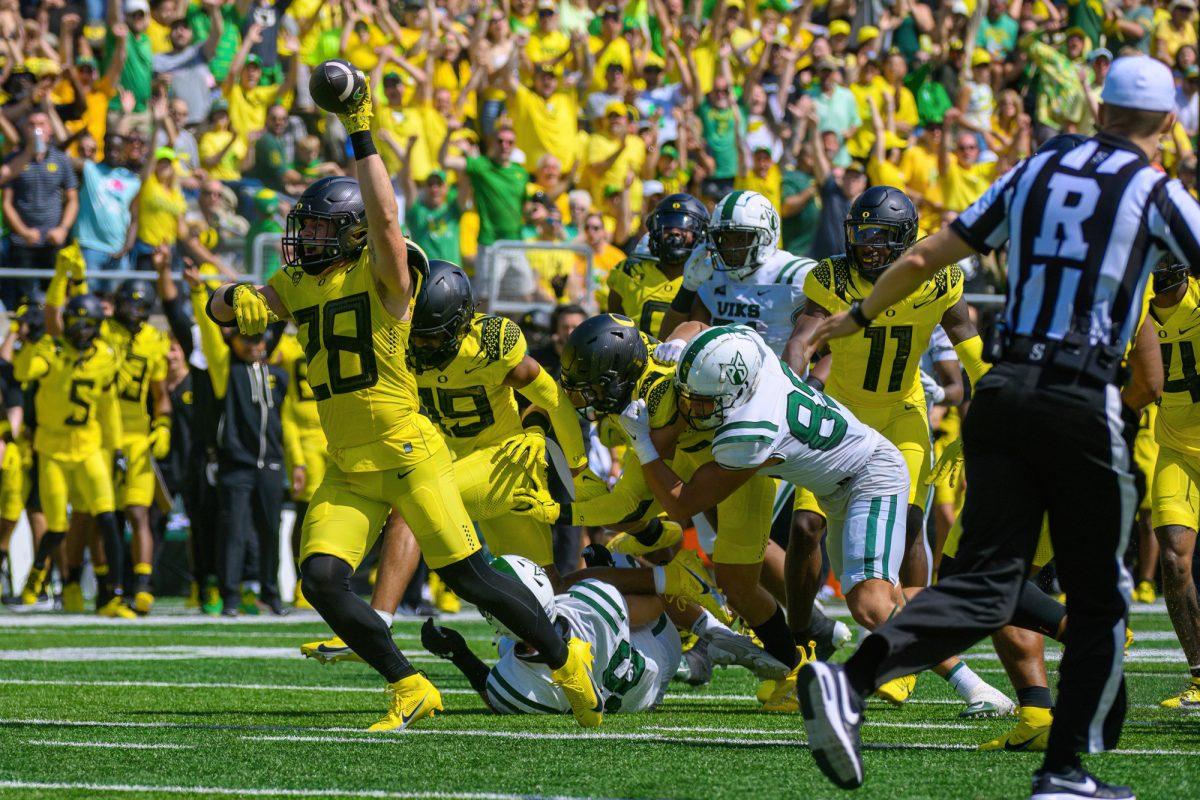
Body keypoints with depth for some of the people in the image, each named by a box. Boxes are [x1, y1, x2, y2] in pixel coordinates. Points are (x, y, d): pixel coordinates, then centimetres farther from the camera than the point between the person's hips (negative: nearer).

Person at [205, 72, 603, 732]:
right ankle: (408, 690, 1)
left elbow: (384, 218, -27)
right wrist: (235, 298, -13)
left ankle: (566, 660, 14)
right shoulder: (300, 284, 11)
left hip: (407, 454, -7)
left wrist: (362, 138, -29)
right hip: (348, 470, 7)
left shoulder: (384, 274, -8)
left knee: (469, 577, -6)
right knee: (322, 579, -11)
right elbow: (220, 307, 11)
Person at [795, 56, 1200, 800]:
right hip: (1085, 403, -4)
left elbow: (924, 257, 16)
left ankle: (849, 680, -20)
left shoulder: (1034, 173, 12)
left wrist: (859, 317, 30)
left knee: (985, 584, 2)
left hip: (1003, 394, 4)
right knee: (1100, 596, 11)